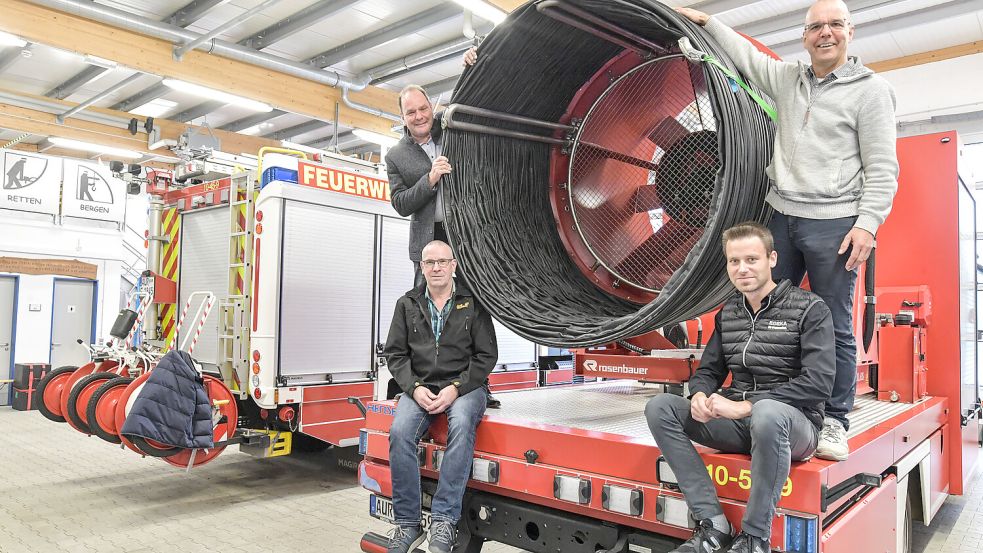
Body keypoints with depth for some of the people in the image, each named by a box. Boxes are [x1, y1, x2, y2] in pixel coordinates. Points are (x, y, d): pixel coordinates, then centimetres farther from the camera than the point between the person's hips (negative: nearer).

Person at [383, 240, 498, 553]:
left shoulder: (472, 303, 4)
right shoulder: (407, 305, 11)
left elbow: (486, 355, 1)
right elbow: (396, 354, 9)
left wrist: (456, 388, -13)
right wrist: (414, 388, -9)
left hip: (463, 386, -2)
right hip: (420, 387, 2)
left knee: (461, 426, -34)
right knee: (399, 433, -26)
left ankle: (444, 521, -28)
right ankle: (407, 524, -14)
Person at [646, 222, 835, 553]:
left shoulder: (809, 309, -6)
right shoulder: (728, 314, 11)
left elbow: (818, 383, -17)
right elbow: (708, 370, 15)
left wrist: (745, 405, -22)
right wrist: (700, 395, -11)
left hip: (792, 424, -5)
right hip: (740, 424, 6)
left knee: (766, 413, -41)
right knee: (659, 407, -13)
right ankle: (714, 526, -14)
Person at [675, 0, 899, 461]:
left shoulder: (871, 89, 1)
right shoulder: (786, 79, 14)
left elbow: (882, 168, -4)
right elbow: (746, 55, 29)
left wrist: (867, 223, -13)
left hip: (833, 223, -4)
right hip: (782, 216, 5)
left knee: (834, 327, -1)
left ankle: (833, 421, 10)